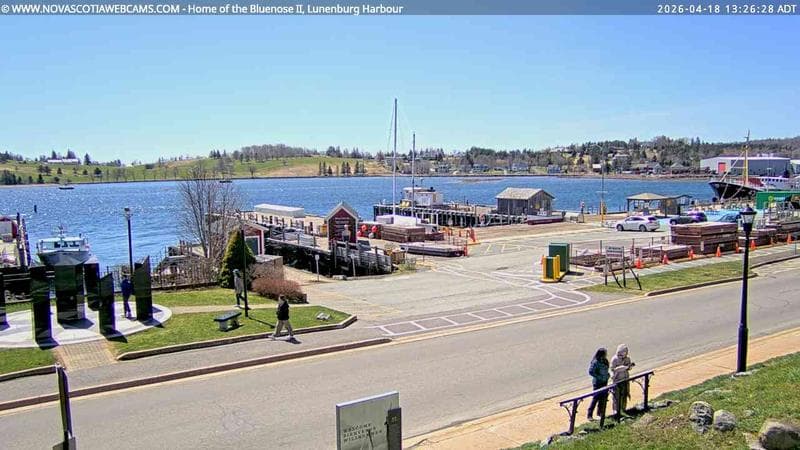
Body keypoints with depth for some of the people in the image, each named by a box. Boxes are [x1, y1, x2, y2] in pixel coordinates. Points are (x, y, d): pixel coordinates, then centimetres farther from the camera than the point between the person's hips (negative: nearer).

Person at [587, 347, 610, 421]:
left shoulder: (605, 361, 5)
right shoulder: (595, 362, -19)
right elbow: (590, 372, -20)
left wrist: (607, 375, 2)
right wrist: (599, 377, -21)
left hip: (604, 382, 8)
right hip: (597, 383, -8)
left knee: (603, 398, 14)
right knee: (595, 398, -5)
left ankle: (600, 412, 30)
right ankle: (589, 415, 2)